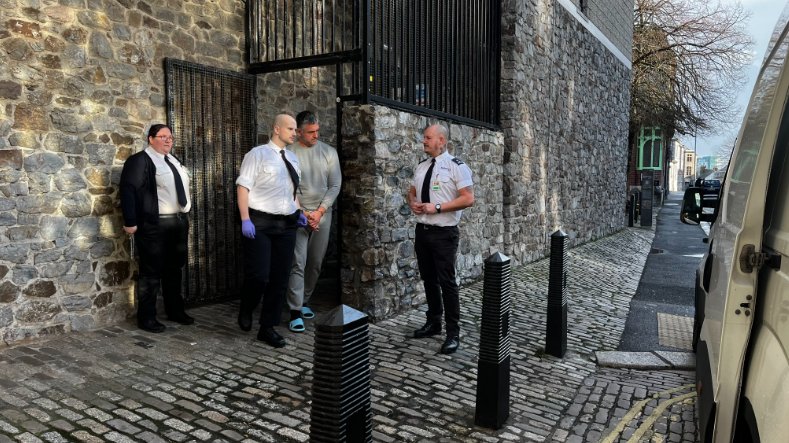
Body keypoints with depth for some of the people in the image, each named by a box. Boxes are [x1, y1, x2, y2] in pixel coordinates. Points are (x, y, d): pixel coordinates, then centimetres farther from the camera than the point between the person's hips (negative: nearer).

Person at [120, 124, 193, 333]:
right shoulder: (140, 160, -8)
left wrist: (185, 214, 17)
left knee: (174, 268, 15)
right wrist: (130, 222, -19)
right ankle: (146, 317, 10)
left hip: (180, 222, 8)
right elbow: (128, 190, -14)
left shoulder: (173, 159, 18)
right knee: (152, 271, -1)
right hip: (154, 225, -8)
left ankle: (175, 310, 27)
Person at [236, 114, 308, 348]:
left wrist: (298, 211, 12)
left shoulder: (292, 158, 17)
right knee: (259, 275, -9)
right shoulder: (258, 154, -3)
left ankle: (268, 328, 19)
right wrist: (245, 220, -17)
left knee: (280, 278, 6)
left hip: (286, 224, 6)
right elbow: (243, 187, -9)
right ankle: (246, 311, 24)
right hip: (260, 223, -6)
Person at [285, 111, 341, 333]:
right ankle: (295, 313, -4)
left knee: (315, 263, 9)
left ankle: (304, 302, 27)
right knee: (298, 263, -7)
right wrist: (303, 213, -10)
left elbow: (335, 185, 3)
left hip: (322, 214, 3)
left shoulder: (329, 152, 5)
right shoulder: (289, 153, -3)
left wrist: (320, 211, -6)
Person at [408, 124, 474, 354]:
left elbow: (468, 199, -16)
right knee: (428, 279, 16)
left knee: (447, 282, -5)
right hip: (422, 230, 7)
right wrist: (413, 203, -2)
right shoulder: (421, 167, 11)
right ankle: (433, 322, 32)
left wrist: (436, 207, -20)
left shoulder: (456, 166, -9)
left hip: (444, 233, -7)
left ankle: (453, 333, 6)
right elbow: (412, 192, 23)